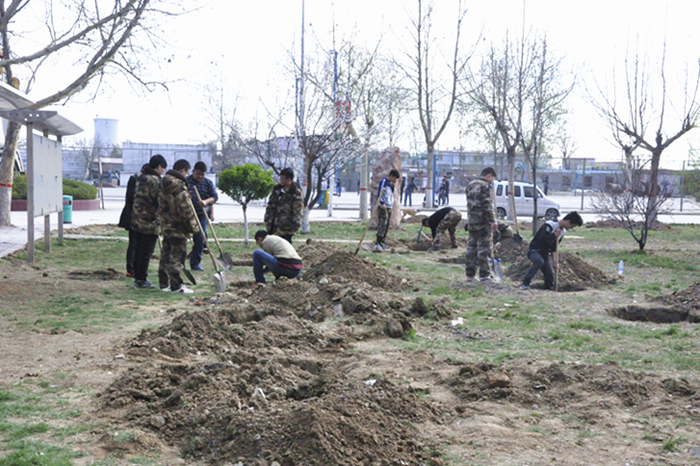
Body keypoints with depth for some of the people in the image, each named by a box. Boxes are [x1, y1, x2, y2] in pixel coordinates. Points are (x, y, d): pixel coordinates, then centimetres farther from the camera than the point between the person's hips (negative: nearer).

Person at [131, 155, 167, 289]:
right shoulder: (155, 180, -15)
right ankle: (141, 280, 2)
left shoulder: (141, 178, 13)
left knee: (138, 250, 13)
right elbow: (159, 200, -17)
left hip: (137, 220, 9)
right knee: (146, 251, -2)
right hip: (150, 221, -9)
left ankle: (137, 278, 19)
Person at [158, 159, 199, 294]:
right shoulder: (179, 186, -18)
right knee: (177, 256, -5)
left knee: (166, 254, 15)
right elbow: (185, 208, -19)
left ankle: (164, 283, 22)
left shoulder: (164, 184, 11)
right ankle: (176, 286, -3)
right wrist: (193, 226, -11)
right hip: (178, 227, -9)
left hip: (166, 225, 9)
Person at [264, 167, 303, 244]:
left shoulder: (296, 193, -10)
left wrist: (295, 225, -17)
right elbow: (270, 205, 18)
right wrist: (267, 219, 14)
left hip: (285, 228, -7)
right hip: (273, 226, 7)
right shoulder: (277, 189, 10)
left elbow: (297, 210, -12)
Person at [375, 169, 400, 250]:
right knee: (382, 225, -12)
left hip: (389, 207, 9)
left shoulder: (390, 183, 16)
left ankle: (382, 242, 17)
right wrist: (382, 203, -30)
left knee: (386, 225, 10)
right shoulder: (384, 181, -10)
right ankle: (377, 244, -12)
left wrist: (392, 186, 6)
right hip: (383, 207, -9)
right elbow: (379, 193, -19)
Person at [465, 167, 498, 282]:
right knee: (484, 247, -4)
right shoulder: (485, 186, -10)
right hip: (483, 221, -8)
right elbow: (487, 205, -17)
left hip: (472, 221, 8)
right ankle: (484, 274, -5)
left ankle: (470, 274, 13)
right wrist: (493, 220, -17)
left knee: (471, 247, 10)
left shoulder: (470, 185, 16)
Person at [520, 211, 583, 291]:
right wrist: (554, 235, -21)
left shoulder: (563, 231, 8)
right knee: (539, 261, -37)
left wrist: (554, 261, 0)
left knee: (549, 276, 1)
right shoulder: (550, 224, -20)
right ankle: (525, 283, -32)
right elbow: (542, 238, -32)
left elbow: (554, 247, 11)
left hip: (544, 254, 9)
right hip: (534, 250, -9)